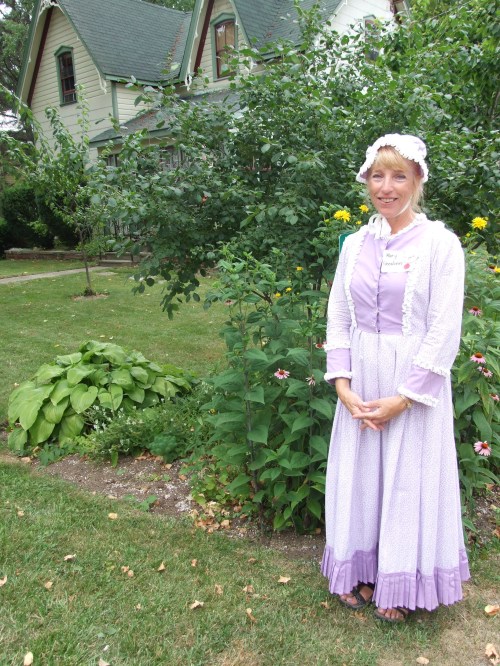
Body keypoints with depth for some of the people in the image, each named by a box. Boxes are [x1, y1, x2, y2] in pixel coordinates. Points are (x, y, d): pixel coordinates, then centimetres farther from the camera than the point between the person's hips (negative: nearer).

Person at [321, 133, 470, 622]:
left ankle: (401, 586, 32)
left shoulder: (440, 243, -8)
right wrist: (342, 383, -5)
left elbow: (444, 331, -12)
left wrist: (403, 398, -14)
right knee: (359, 476, 14)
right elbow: (338, 319, 6)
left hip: (414, 386, -4)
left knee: (408, 482, 9)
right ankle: (363, 572, 36)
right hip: (359, 385, 4)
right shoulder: (355, 244, 6)